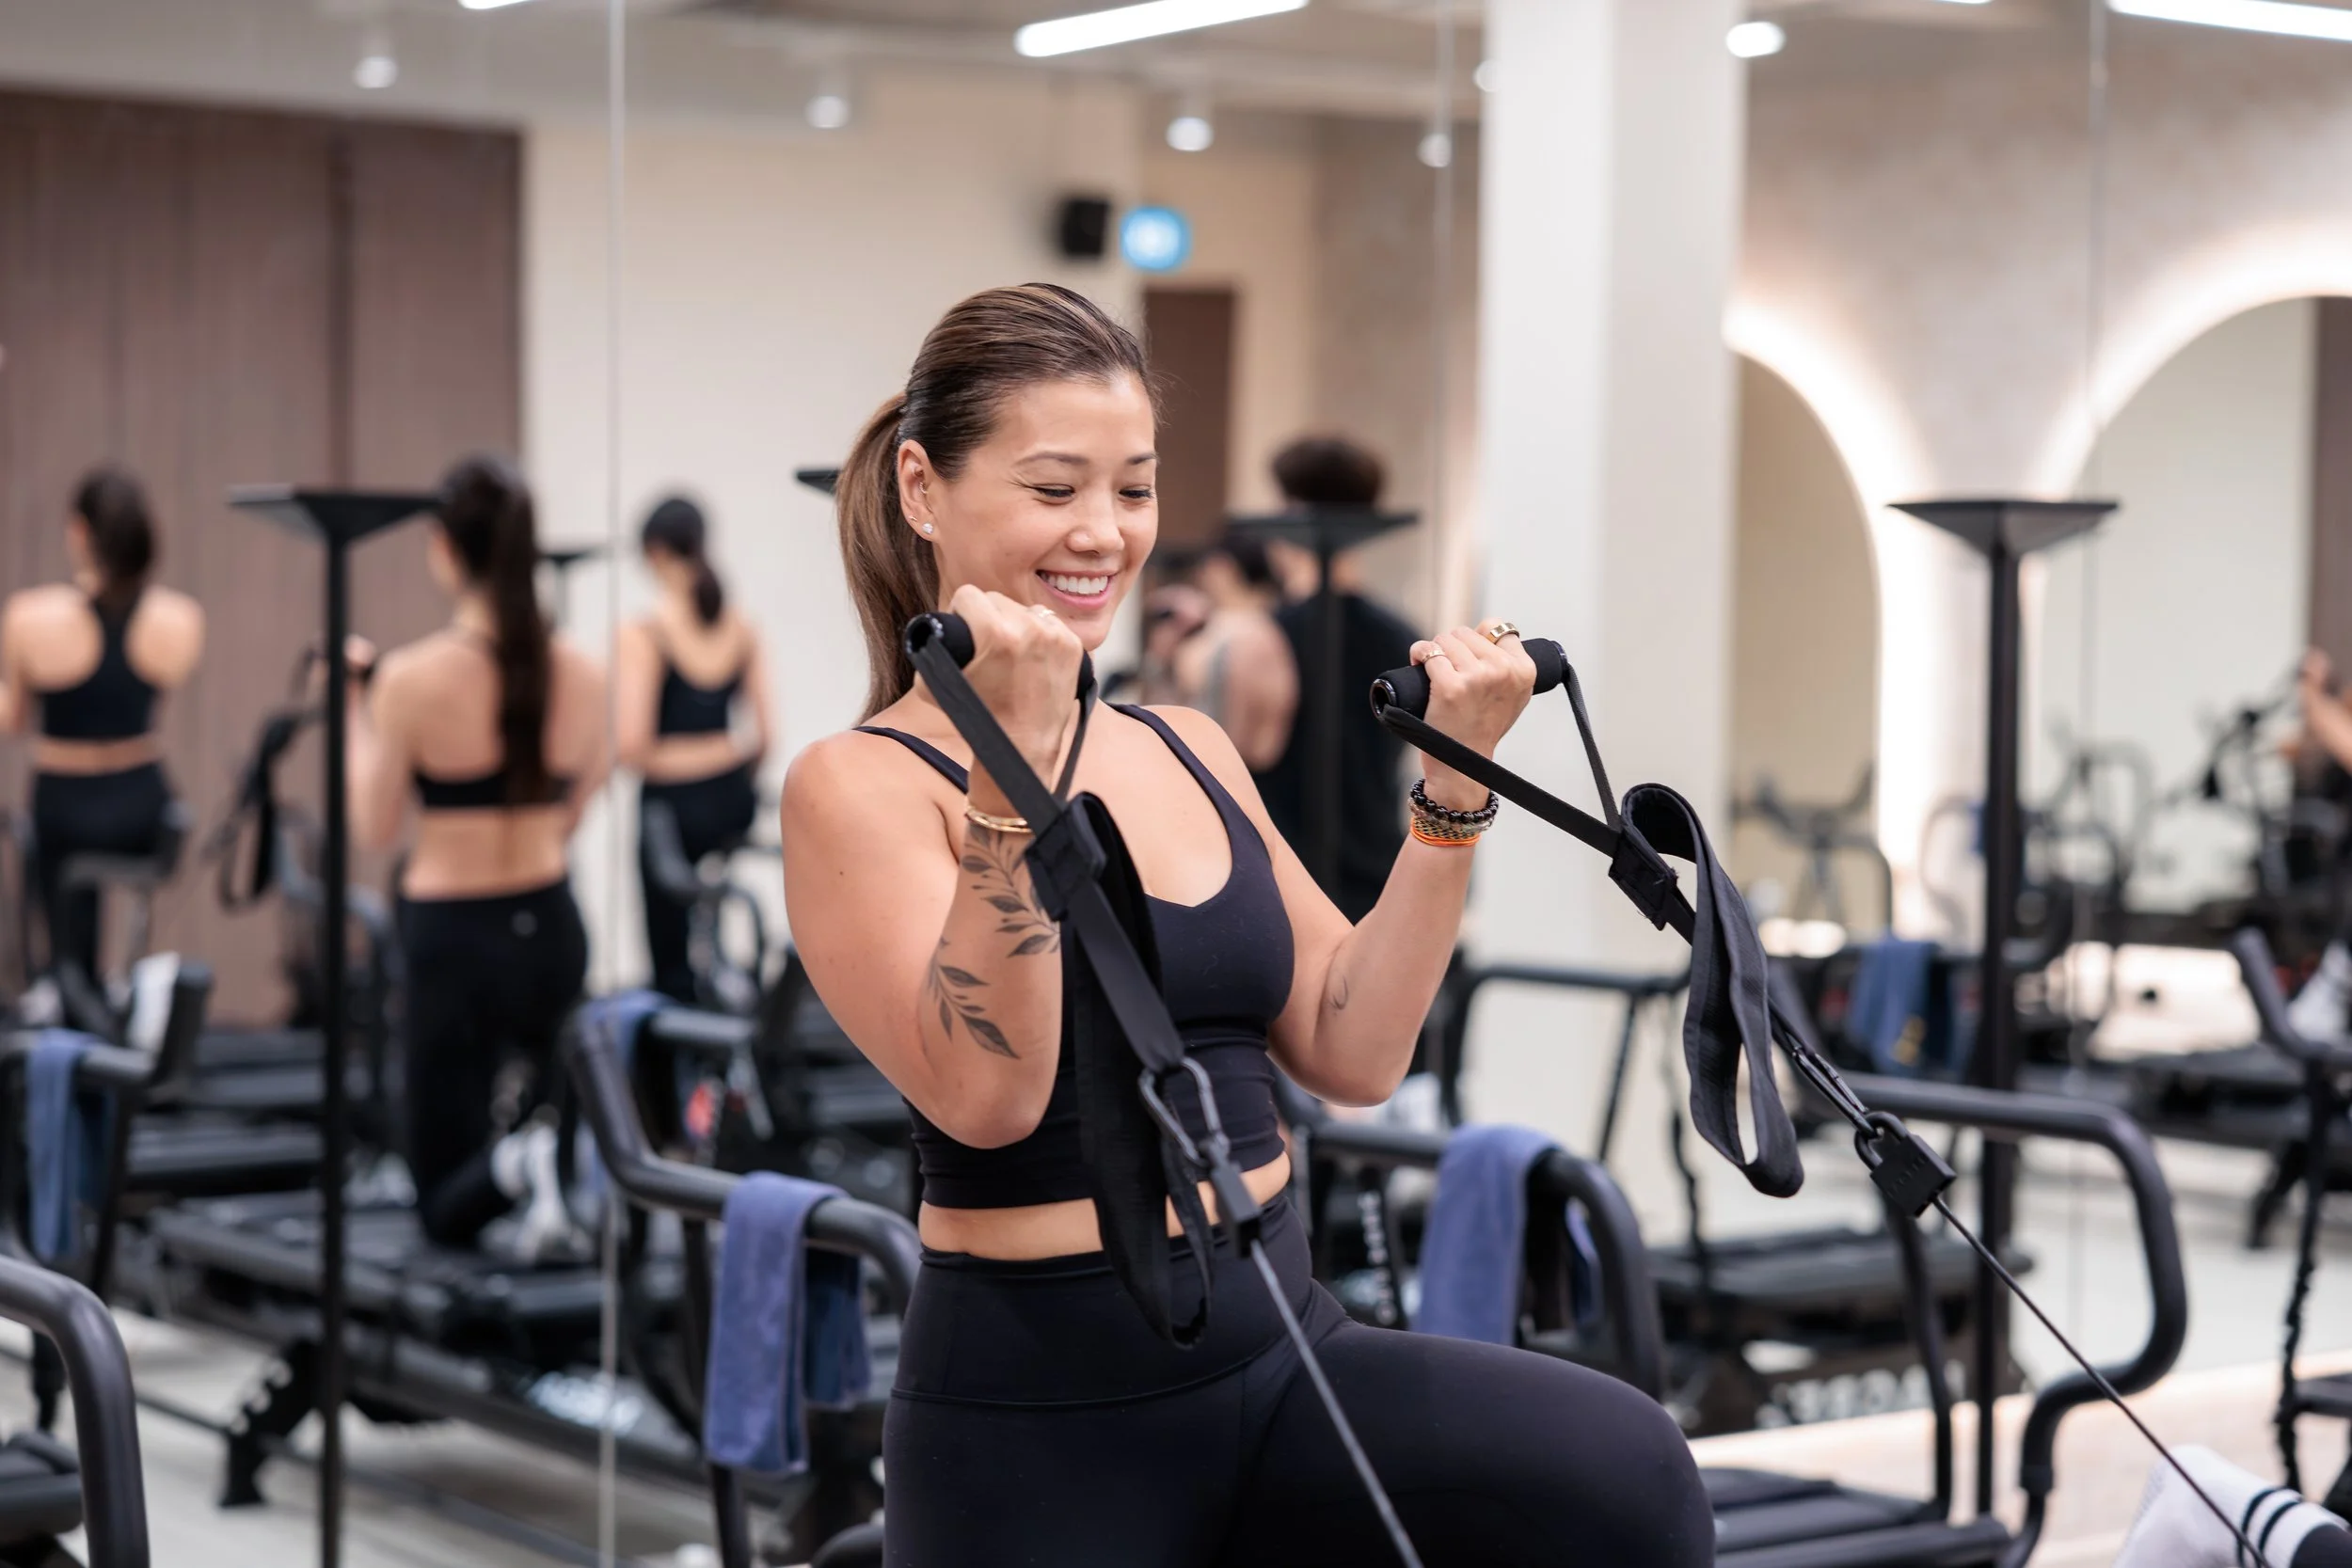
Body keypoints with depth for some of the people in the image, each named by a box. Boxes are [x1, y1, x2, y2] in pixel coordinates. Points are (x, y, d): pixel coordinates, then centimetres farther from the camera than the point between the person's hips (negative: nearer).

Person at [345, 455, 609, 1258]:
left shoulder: (411, 679, -14)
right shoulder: (581, 673, -1)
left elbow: (373, 827, -1)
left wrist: (357, 710, 7)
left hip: (454, 937, -3)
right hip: (550, 925, 3)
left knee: (448, 1208, 10)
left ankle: (517, 1165, -25)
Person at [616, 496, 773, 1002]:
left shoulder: (642, 636, -13)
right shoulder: (743, 630, 1)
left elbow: (632, 746, -19)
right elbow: (763, 737, 3)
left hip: (674, 803, -5)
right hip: (734, 800, 5)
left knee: (673, 960, 5)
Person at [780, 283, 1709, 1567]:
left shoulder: (1189, 751, 12)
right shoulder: (859, 784, -7)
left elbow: (1353, 1051, 7)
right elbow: (987, 1097, -21)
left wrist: (1449, 784, 1)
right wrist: (1014, 765, -27)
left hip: (1280, 1359, 5)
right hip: (1038, 1415, -5)